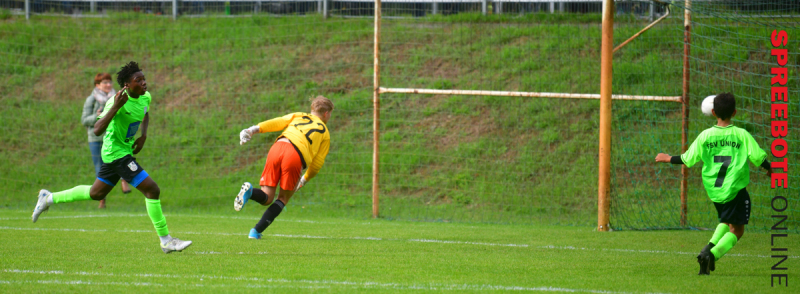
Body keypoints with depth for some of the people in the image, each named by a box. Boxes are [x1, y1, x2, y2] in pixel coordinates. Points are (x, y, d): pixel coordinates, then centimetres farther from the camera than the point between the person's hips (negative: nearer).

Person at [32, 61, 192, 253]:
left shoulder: (146, 97, 1)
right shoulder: (119, 101, -24)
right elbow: (97, 130, -31)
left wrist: (143, 136, 8)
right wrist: (115, 107, -40)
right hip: (117, 153, -9)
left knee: (96, 193, 23)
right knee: (152, 189, -14)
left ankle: (50, 198, 36)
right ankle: (166, 241, -7)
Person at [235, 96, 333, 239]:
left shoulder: (298, 116, 31)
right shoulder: (325, 133, 26)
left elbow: (277, 123, 12)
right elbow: (317, 164, 22)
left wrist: (253, 130, 2)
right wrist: (304, 180, 36)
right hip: (296, 156, -3)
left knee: (267, 198, 11)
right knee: (283, 199, 16)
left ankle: (249, 191, -25)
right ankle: (256, 231, -2)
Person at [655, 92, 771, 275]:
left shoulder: (705, 136, 0)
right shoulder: (741, 135, -7)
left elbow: (688, 159, 4)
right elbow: (757, 156, -7)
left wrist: (668, 159, 21)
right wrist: (769, 168, 14)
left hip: (713, 190, 4)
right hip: (735, 190, -4)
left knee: (726, 222, 27)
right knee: (736, 230, 4)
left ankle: (709, 247, 3)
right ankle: (713, 254, -19)